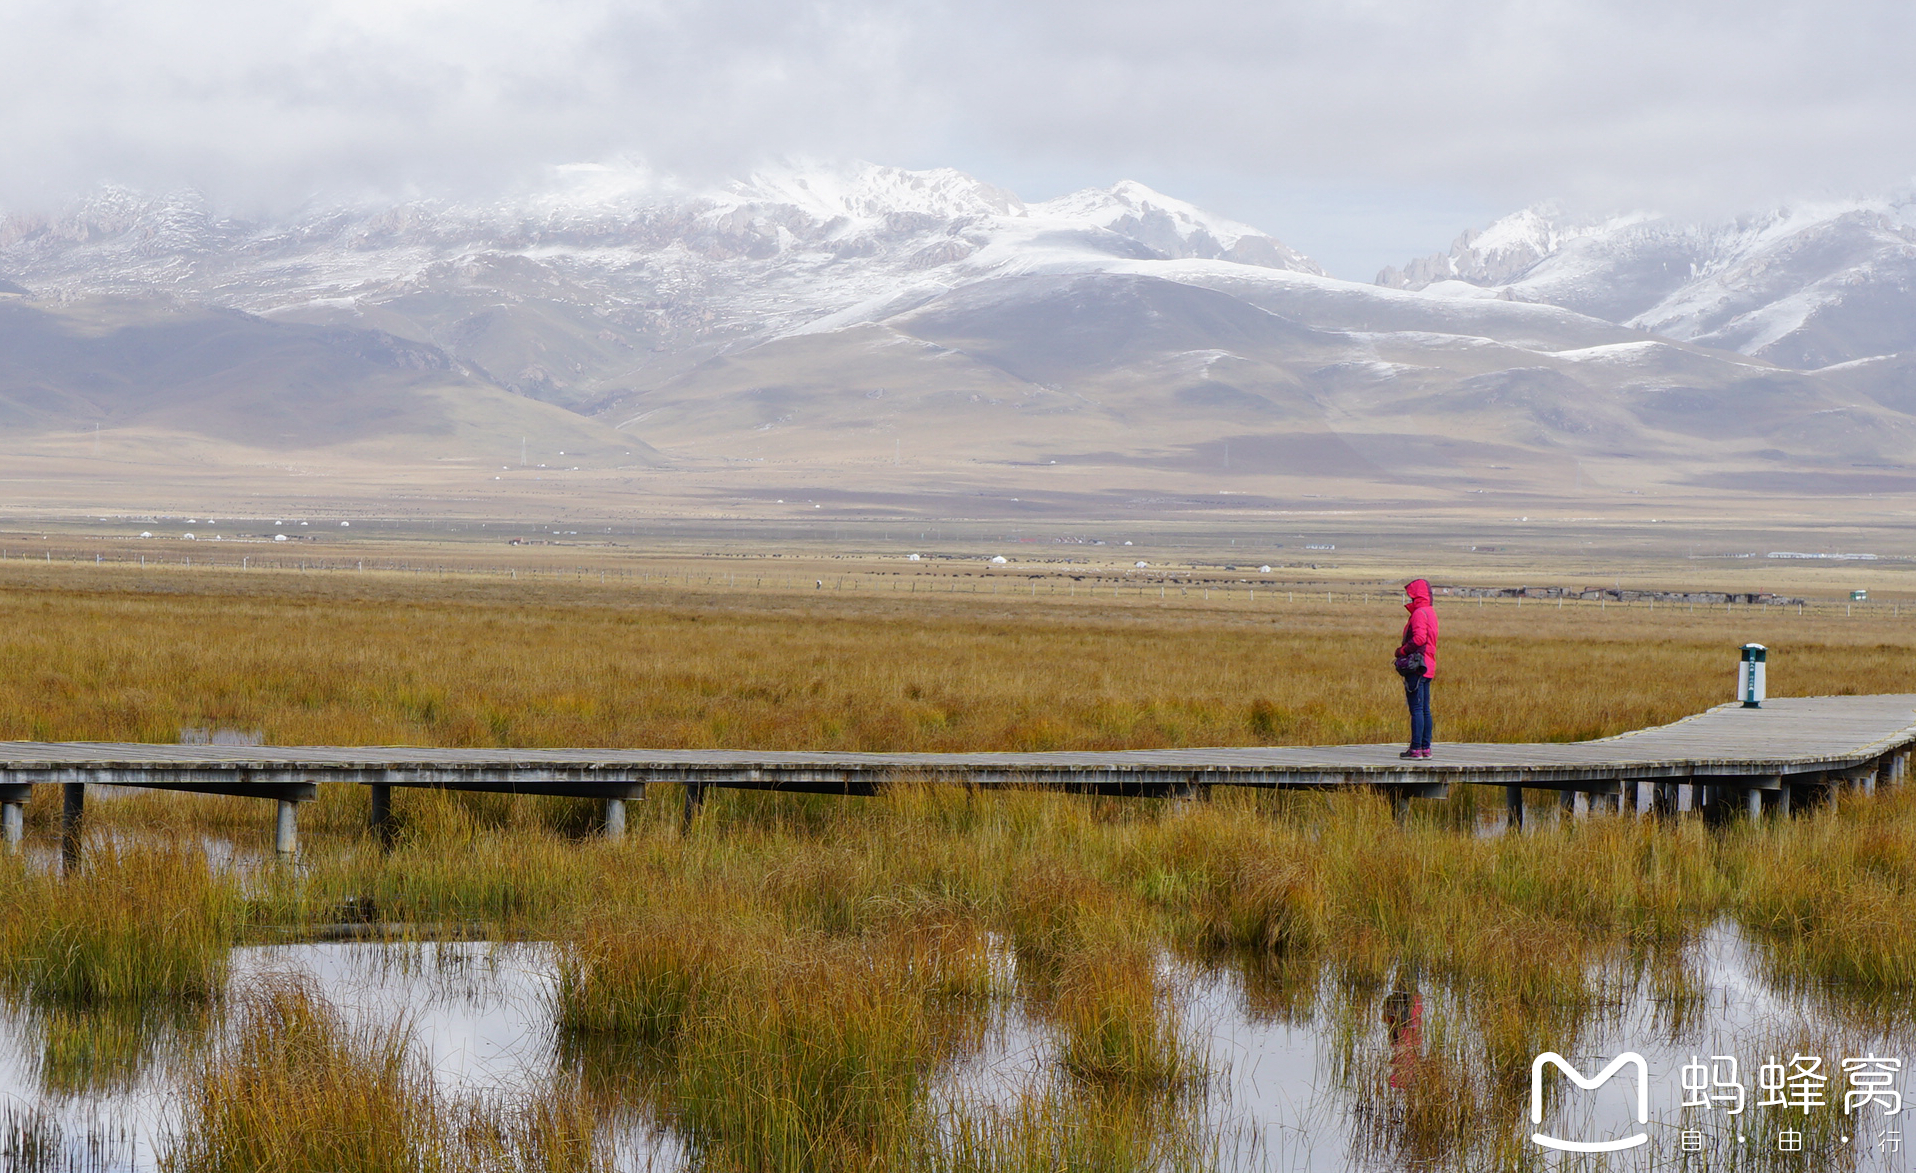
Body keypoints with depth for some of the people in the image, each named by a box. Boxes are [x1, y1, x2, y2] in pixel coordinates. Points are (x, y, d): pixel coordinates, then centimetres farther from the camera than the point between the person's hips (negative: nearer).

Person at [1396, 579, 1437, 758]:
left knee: (1416, 708, -9)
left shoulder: (1419, 613, -12)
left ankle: (1416, 748, -11)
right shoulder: (1430, 612, 18)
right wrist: (1403, 650, 10)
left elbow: (1419, 638, -24)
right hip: (1427, 667, 10)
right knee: (1424, 709, 12)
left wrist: (1402, 651, -10)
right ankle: (1426, 748, 13)